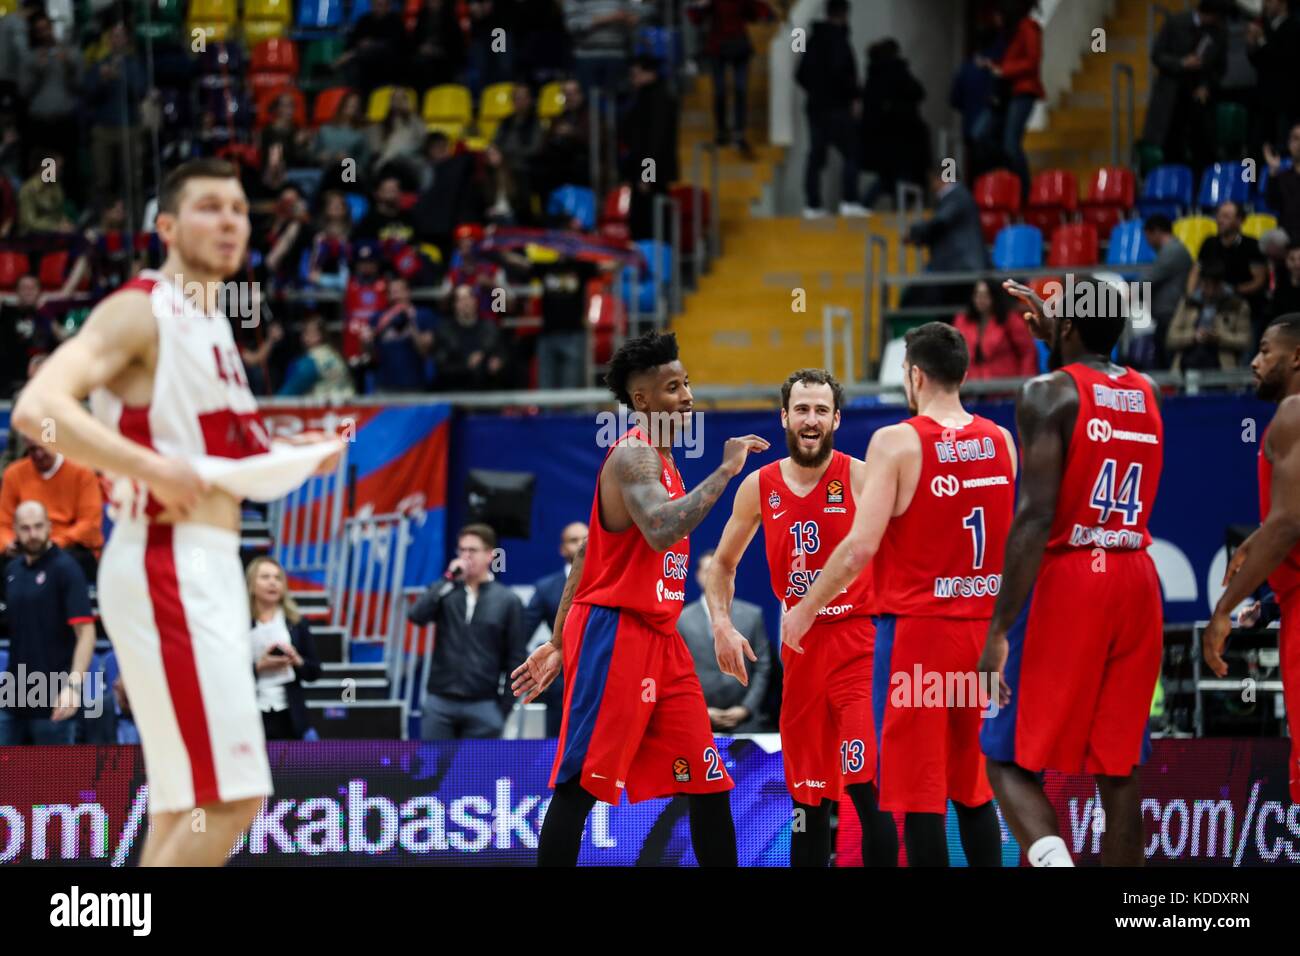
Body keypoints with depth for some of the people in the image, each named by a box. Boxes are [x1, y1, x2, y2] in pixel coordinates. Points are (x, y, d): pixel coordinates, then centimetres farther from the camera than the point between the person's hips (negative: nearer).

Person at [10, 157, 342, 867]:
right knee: (231, 795, -15)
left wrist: (300, 459, 14)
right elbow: (37, 410, -24)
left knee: (186, 801, 12)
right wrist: (158, 470, -24)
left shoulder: (210, 325, 17)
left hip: (209, 568, 10)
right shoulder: (141, 310, -10)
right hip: (169, 564, -10)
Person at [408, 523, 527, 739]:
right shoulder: (445, 592, 6)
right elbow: (416, 615, -12)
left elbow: (515, 658, 2)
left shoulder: (508, 600, 2)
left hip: (483, 705, -1)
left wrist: (505, 707, -3)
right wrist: (449, 581, -14)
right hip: (440, 701, 1)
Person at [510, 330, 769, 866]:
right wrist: (725, 471, -26)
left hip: (658, 638, 10)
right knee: (580, 784, -8)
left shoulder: (657, 459, 18)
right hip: (616, 632, -10)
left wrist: (559, 645, 21)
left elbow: (587, 556, 21)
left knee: (709, 783, 8)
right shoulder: (634, 455, -12)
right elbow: (661, 531, -32)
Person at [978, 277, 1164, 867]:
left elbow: (1035, 515, -16)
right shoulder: (1145, 394, 12)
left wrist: (1000, 629, -17)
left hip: (1068, 581, -6)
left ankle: (1056, 864, -27)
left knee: (1010, 763, -1)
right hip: (1136, 581, 6)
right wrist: (1054, 334, 45)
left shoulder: (1049, 393, -8)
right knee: (1118, 769, 10)